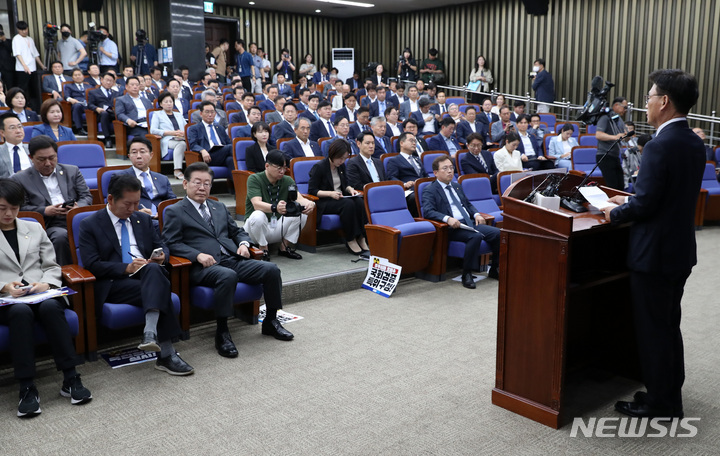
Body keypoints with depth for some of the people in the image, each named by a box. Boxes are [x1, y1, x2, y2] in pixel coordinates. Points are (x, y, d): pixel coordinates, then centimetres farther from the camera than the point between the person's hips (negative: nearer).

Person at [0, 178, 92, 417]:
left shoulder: (34, 228, 18)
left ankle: (70, 379, -32)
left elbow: (52, 266, 16)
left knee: (49, 307, -34)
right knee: (21, 311, -37)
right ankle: (27, 388, -35)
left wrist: (46, 283, -6)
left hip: (41, 293, 2)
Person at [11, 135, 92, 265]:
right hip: (51, 225, -2)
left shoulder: (72, 171, 19)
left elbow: (87, 196, 15)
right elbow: (20, 208, 5)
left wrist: (78, 207, -8)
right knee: (61, 236, -37)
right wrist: (45, 211, -12)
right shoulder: (20, 179, 12)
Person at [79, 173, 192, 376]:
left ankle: (150, 333, -47)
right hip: (114, 283, -4)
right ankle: (167, 354, -35)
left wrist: (161, 256, -4)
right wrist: (126, 267, -18)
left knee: (154, 269, -35)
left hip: (148, 274, 4)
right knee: (159, 290, -33)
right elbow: (91, 264, -6)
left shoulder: (144, 220, 20)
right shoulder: (90, 225, 4)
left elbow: (162, 246, 22)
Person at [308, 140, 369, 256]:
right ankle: (350, 241, -27)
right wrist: (330, 193, -24)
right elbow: (312, 191, -12)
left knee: (359, 201, -25)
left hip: (340, 198, 6)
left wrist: (350, 189, -1)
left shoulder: (341, 166, 11)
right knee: (348, 204, -34)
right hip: (323, 202, -6)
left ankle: (361, 239, -27)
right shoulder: (319, 167, -9)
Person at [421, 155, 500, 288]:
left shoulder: (456, 186, 25)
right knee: (476, 236, -35)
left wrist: (476, 214, 9)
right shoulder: (429, 191, 0)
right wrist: (447, 218, -30)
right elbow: (428, 211, -15)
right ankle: (467, 275, -22)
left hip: (470, 223, 8)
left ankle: (494, 270, 4)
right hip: (452, 227, -7)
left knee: (497, 233, -13)